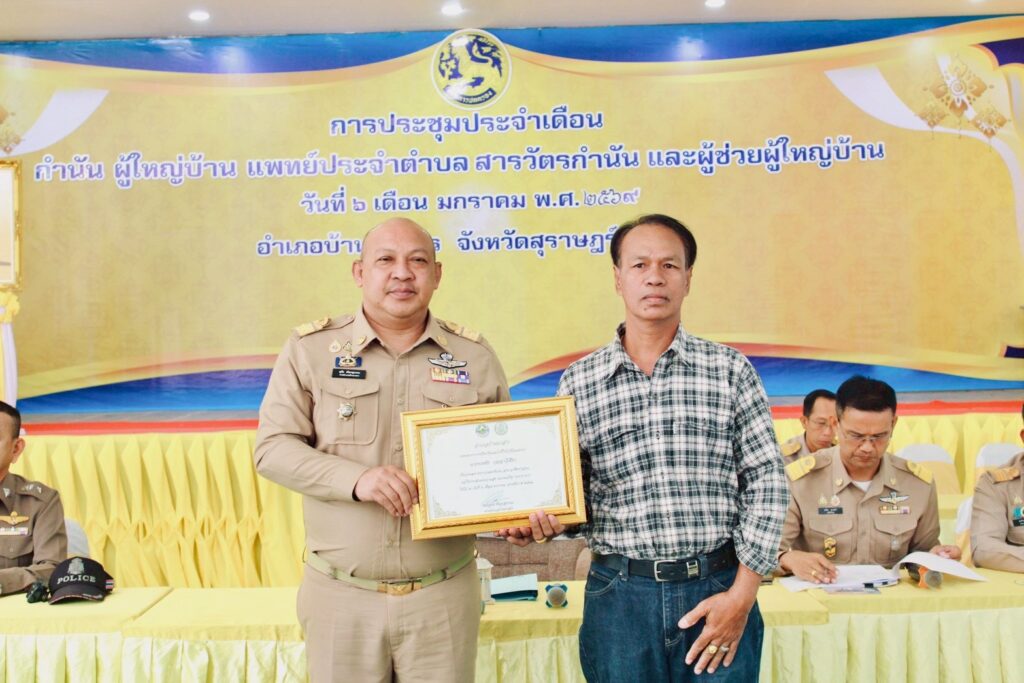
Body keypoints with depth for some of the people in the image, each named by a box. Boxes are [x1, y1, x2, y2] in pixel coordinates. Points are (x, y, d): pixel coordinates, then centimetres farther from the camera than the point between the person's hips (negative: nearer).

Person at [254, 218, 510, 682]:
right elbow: (272, 447, -6)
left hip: (445, 596, 1)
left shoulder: (475, 356, 2)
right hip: (339, 595, 0)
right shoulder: (310, 348, -2)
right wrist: (355, 479, -22)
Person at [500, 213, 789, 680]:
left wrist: (742, 595, -6)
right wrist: (546, 523, -14)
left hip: (720, 591, 0)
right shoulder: (577, 384, 2)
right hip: (620, 595, 1)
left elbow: (766, 484, 0)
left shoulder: (730, 370, 1)